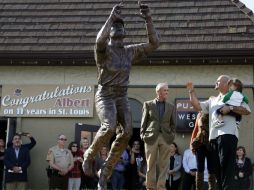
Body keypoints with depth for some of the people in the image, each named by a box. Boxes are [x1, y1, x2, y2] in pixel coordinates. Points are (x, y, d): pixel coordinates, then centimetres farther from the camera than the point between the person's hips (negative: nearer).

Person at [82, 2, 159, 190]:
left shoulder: (131, 51, 10)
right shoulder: (104, 50, -5)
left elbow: (154, 44, 1)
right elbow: (99, 40, -31)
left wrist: (148, 19, -8)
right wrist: (111, 17, -31)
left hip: (122, 97, 5)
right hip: (105, 96, -5)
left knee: (127, 131, -17)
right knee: (109, 127, -30)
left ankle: (106, 171, -2)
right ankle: (89, 155, -1)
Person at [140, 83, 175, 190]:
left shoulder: (171, 107, 12)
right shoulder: (148, 104, 6)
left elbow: (172, 123, 13)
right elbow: (144, 122, 5)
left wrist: (172, 135, 1)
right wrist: (143, 134, -3)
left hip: (165, 137, 2)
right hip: (151, 137, -2)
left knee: (164, 164, 0)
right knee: (151, 164, 3)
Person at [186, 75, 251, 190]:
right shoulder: (212, 100, 28)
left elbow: (247, 111, -1)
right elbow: (197, 106, 21)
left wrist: (230, 108, -11)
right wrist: (191, 91, 19)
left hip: (227, 134, -7)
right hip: (214, 136, 7)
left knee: (226, 165, -13)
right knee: (217, 167, 5)